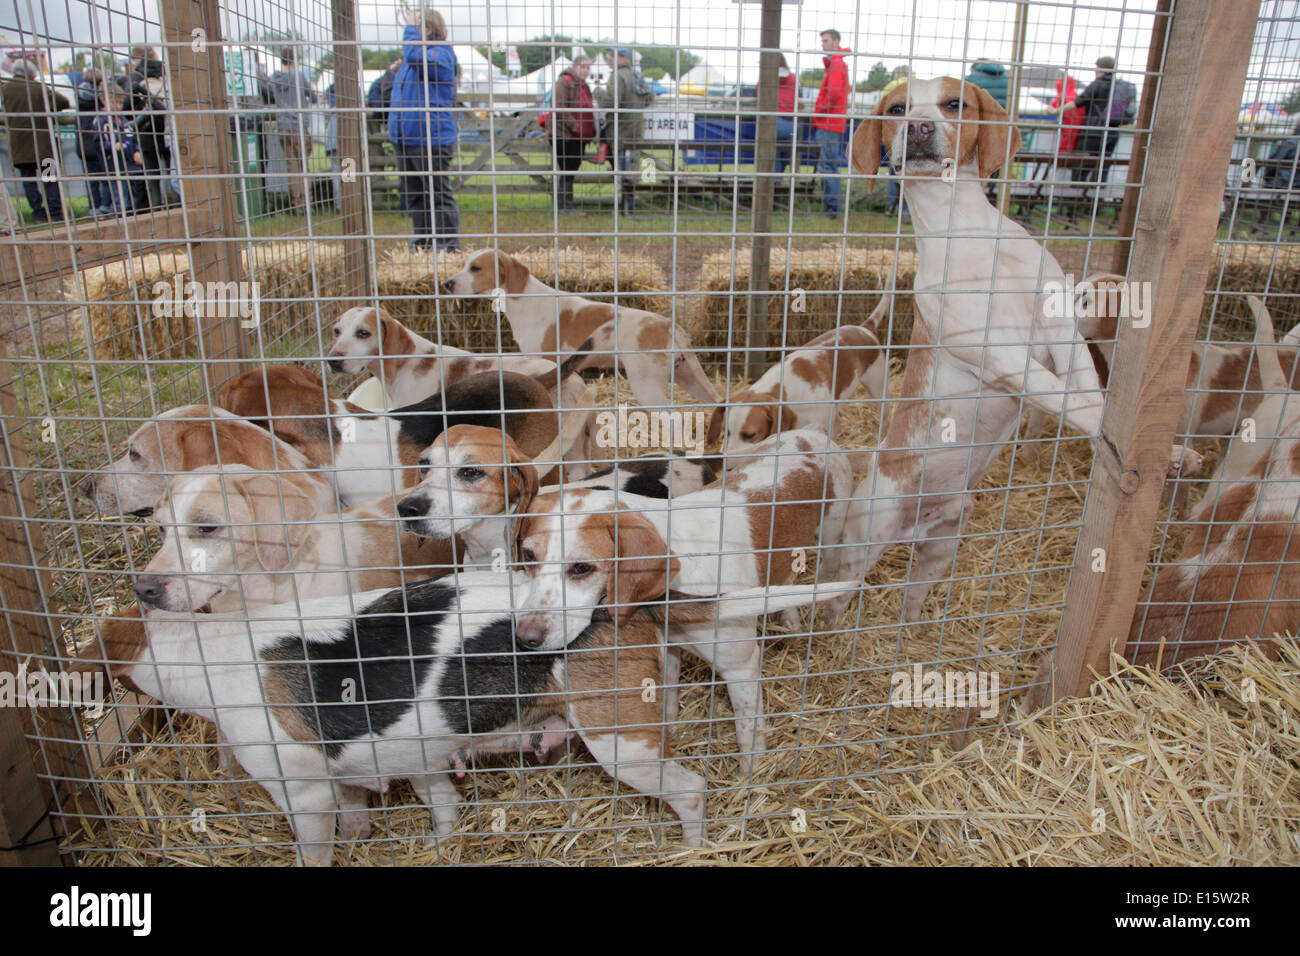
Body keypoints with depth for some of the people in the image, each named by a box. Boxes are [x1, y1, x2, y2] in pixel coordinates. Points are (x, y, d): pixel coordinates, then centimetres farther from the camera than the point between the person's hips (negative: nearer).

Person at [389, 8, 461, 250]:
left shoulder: (441, 53, -8)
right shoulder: (409, 60, 20)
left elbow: (415, 57, -27)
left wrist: (410, 28, -16)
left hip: (431, 138, -10)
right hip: (404, 138, 10)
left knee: (440, 194, -6)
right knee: (413, 195, 13)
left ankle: (449, 246, -1)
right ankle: (422, 242, 22)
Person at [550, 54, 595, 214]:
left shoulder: (584, 85, 22)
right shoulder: (564, 81, -9)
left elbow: (587, 111, 31)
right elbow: (558, 107, -19)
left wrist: (591, 130, 18)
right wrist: (574, 125, -21)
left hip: (579, 137, 9)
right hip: (564, 135, -9)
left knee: (571, 171, 11)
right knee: (567, 171, -9)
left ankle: (561, 204, 18)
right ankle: (566, 206, -5)